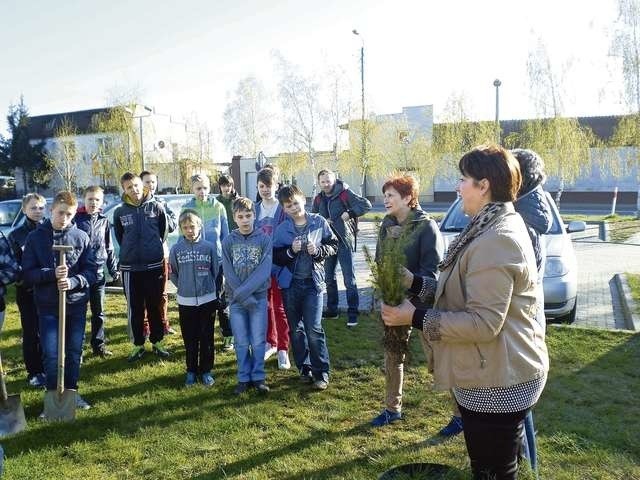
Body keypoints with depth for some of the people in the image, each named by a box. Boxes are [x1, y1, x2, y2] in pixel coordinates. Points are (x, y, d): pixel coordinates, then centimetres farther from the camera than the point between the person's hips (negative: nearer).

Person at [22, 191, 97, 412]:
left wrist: (73, 282, -19)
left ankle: (71, 392, 29)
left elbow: (91, 270, -1)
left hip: (76, 304, 1)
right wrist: (52, 274, -21)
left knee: (74, 352, 11)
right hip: (48, 306, -1)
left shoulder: (81, 237, -1)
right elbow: (27, 273, -4)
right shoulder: (35, 237, -2)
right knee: (50, 355, 0)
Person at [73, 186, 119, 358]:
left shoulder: (104, 221, 6)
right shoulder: (76, 219, -4)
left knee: (98, 312, 12)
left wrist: (114, 269, 8)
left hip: (98, 273, 3)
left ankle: (98, 344, 24)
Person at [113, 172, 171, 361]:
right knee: (134, 309, 9)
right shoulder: (120, 211, -1)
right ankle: (138, 345, 21)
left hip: (154, 266, -1)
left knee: (155, 307, 9)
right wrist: (130, 251, 12)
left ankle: (158, 342, 22)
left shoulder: (156, 207, -4)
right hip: (130, 267, 1)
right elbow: (119, 235, 13)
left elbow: (164, 230, 8)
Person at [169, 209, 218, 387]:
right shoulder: (176, 249, -1)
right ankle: (191, 371, 23)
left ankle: (206, 371, 20)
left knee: (206, 338, 7)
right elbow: (172, 273, 9)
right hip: (186, 301, 1)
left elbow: (215, 271, 3)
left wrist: (208, 286, 4)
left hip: (207, 299, -1)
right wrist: (184, 287, 5)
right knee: (190, 339, 10)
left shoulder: (209, 247, -4)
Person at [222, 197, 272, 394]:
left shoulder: (264, 239, -3)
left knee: (258, 341, 4)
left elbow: (264, 271, -11)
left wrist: (244, 291, -17)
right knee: (241, 342, 8)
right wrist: (244, 298, -12)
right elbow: (229, 274, -4)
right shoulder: (228, 241, 1)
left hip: (259, 297, -1)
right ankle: (244, 378, 19)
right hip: (236, 299, 1)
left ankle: (258, 376, 18)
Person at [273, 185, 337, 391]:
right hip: (290, 283, 2)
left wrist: (318, 250, -14)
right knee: (296, 329, 11)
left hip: (313, 282, -2)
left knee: (314, 329, -5)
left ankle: (321, 372, 7)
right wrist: (290, 251, -17)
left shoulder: (319, 222, -1)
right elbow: (275, 257, 0)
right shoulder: (281, 229, 0)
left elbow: (333, 246, 5)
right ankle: (304, 369, 26)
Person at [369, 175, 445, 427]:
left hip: (422, 302, -6)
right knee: (392, 356, 15)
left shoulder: (426, 226, -13)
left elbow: (431, 270, -17)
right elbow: (379, 262, 13)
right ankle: (392, 409, 32)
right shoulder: (387, 225, 6)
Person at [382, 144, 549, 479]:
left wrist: (415, 318, -23)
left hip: (497, 385, -10)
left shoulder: (496, 241, -26)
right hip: (494, 375, 10)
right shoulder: (494, 228, 9)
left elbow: (483, 323, -28)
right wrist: (415, 282, 5)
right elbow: (467, 293, 13)